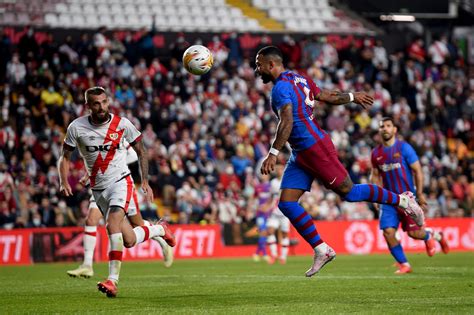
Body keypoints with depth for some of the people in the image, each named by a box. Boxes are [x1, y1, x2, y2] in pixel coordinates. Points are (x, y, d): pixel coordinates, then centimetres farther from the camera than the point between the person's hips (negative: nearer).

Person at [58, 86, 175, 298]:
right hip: (98, 189, 3)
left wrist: (145, 181, 1)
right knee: (129, 240, 1)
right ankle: (159, 229, 33)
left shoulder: (122, 124, -7)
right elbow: (65, 157, 5)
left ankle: (113, 280, -27)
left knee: (113, 226, -28)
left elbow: (140, 150, 6)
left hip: (121, 182, -2)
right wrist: (64, 182, -12)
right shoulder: (76, 127, -5)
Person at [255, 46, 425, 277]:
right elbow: (329, 97, 22)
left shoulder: (281, 87, -15)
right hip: (301, 155, 10)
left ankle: (402, 200, 12)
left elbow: (287, 123, -27)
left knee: (349, 192, -3)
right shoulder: (298, 80, 14)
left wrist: (273, 154, -30)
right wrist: (352, 97, 39)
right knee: (286, 203, 1)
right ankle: (321, 250, 3)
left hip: (315, 149, -10)